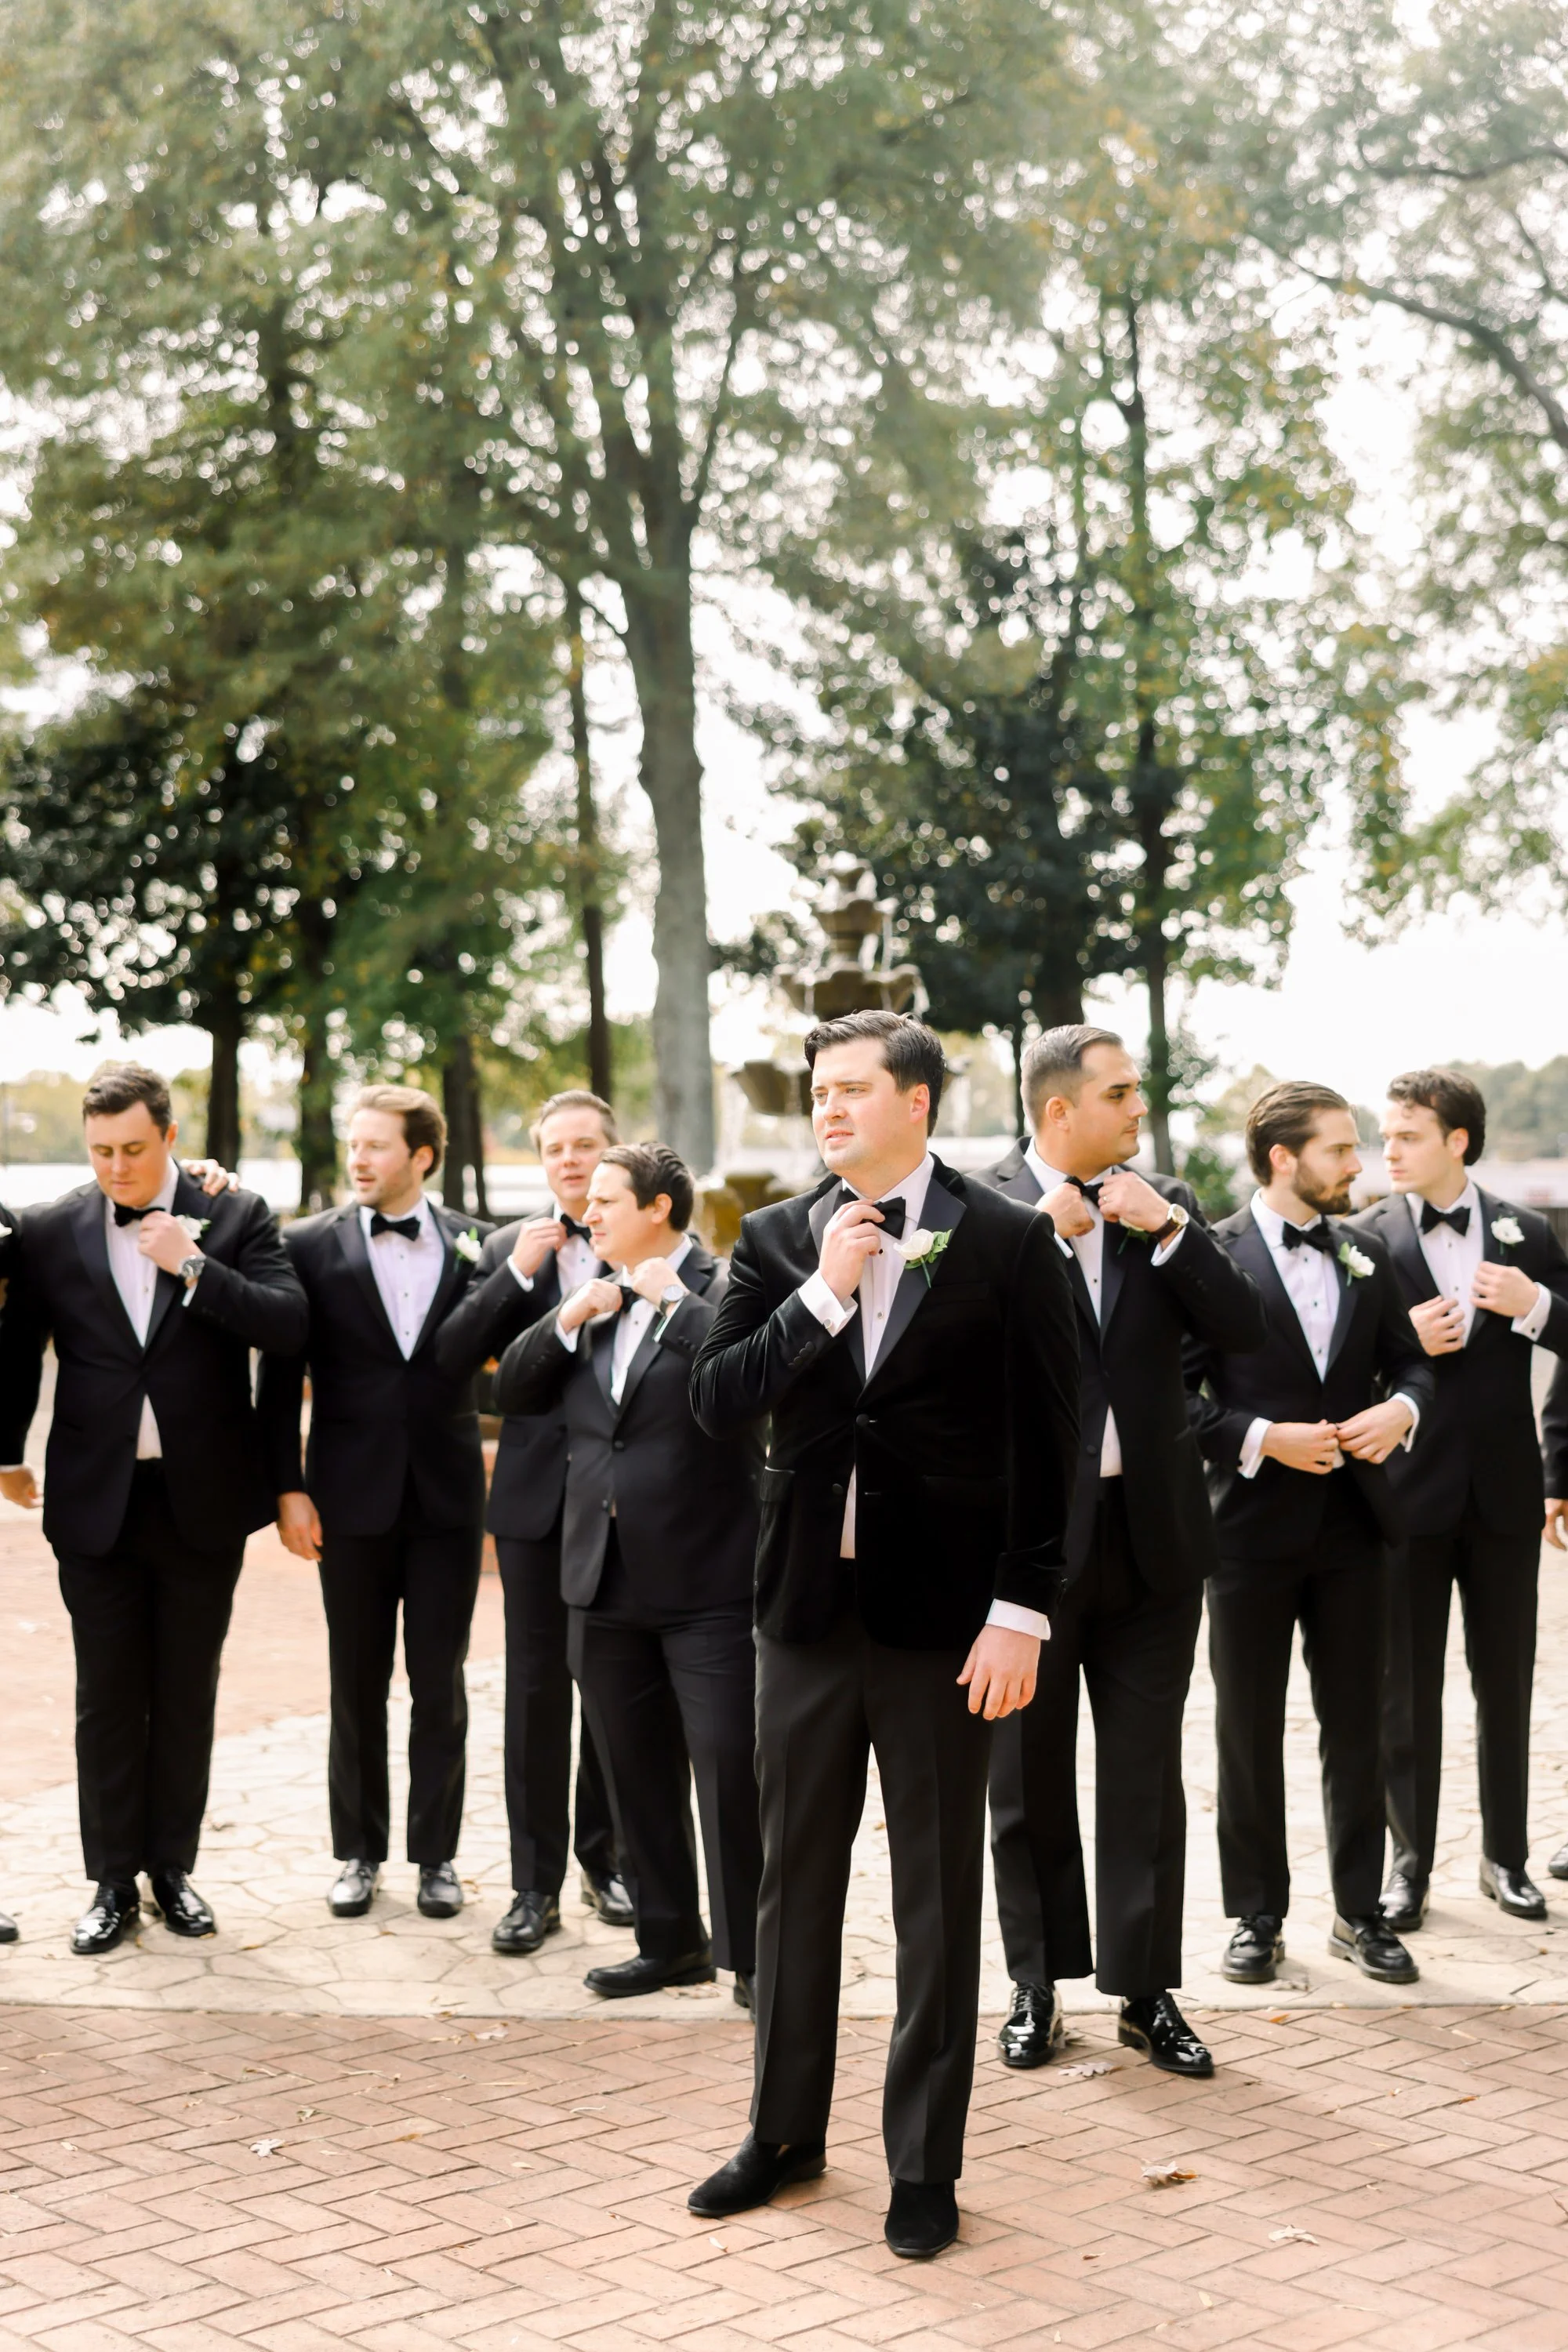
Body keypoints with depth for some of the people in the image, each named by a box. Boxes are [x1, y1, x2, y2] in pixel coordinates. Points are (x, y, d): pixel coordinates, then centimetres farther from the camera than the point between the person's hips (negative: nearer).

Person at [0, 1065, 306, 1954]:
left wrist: (193, 1265, -20)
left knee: (188, 1695, 10)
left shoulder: (237, 1217, -2)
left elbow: (288, 1325, -13)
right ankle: (114, 1881, 16)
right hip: (97, 1502, 0)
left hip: (203, 1499, 0)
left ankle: (174, 1867, 22)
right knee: (108, 1699, 6)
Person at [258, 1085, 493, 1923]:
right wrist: (289, 1488, -5)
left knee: (440, 1683, 5)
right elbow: (279, 1377, 0)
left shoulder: (472, 1243, 2)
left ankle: (436, 1853, 16)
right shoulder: (311, 1245, 0)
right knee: (357, 1685, 9)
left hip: (446, 1497, 0)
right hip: (353, 1498, 0)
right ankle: (359, 1853, 21)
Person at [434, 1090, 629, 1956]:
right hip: (537, 1495, 1)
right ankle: (536, 1884, 9)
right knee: (536, 1689, 2)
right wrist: (517, 1273, -11)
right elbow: (452, 1355, -3)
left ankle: (604, 1860, 25)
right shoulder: (511, 1246, 6)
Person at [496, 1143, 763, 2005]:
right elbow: (512, 1391, 10)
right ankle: (670, 1940, 27)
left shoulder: (722, 1289, -7)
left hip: (706, 1579, -7)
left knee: (730, 1767, -5)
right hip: (607, 1580, 7)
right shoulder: (592, 1297, 13)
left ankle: (751, 1952, 6)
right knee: (637, 1773, 14)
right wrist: (568, 1318, -4)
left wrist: (671, 1298, -19)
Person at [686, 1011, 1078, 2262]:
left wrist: (1021, 1611, -11)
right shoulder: (777, 1241, 6)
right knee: (796, 1876, 13)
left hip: (945, 1615, -3)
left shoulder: (1006, 1242, -5)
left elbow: (1048, 1443, -6)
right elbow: (716, 1400, -3)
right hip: (809, 1600, 4)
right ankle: (787, 2129, 28)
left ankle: (926, 2163, 18)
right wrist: (823, 1294, -14)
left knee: (939, 1896, 6)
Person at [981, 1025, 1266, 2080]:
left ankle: (1148, 1991, 18)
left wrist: (1168, 1230, -14)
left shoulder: (1165, 1205, 5)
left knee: (1146, 1775, 8)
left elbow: (1245, 1328, -4)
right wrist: (1039, 1236, -19)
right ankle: (1039, 1986, 23)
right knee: (1031, 1776, 10)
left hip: (1150, 1533, 2)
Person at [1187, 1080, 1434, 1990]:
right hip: (1254, 1528, -4)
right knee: (1250, 1733, 7)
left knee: (1358, 1728, 10)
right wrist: (1263, 1438, -20)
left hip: (1351, 1526, 4)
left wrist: (1401, 1408, -8)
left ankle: (1360, 1912, 21)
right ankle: (1258, 1917, 19)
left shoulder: (1367, 1256, 8)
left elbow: (1412, 1362, 14)